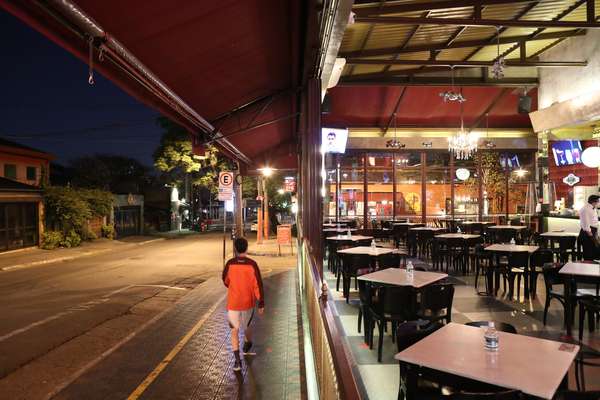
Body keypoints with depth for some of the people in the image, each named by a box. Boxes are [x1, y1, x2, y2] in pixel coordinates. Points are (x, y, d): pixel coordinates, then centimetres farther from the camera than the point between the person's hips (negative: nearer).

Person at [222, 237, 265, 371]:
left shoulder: (230, 264, -11)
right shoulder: (252, 264, -13)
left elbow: (225, 281, 6)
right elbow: (258, 284, -12)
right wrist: (261, 303, -4)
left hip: (233, 303, -1)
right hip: (248, 302, 1)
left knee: (235, 330, 7)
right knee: (246, 326, 24)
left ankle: (237, 360, -3)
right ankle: (247, 345, 49)